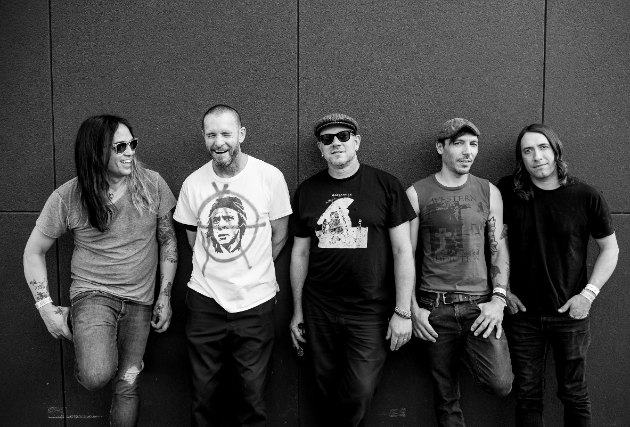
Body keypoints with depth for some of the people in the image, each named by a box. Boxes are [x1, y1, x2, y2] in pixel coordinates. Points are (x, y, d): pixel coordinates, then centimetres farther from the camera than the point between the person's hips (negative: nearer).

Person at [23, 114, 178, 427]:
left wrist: (165, 296, 2)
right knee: (96, 377, -24)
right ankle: (84, 354, 12)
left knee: (127, 385, 3)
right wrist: (46, 307, -4)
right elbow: (34, 252, 2)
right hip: (92, 293, -2)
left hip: (139, 299, 2)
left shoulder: (152, 184, -6)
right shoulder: (67, 197, -10)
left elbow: (167, 240, 4)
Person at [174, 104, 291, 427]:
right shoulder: (193, 182, -1)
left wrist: (253, 272, 6)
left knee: (253, 390, 10)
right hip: (205, 299, 2)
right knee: (202, 389, 13)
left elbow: (279, 234, 2)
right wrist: (215, 271, 6)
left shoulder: (270, 177, -8)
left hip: (256, 301, -2)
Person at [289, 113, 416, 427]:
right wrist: (297, 311, 10)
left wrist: (403, 312, -8)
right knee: (330, 389, 12)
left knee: (359, 393, -3)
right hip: (319, 312, 3)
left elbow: (402, 250, -4)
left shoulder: (386, 186, -4)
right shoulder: (307, 191, 5)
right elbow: (300, 254, 10)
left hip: (370, 312, -2)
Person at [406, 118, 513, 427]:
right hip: (434, 308, -1)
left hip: (479, 304, 1)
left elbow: (499, 250, 7)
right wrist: (413, 308, -4)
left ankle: (466, 353, 16)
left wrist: (498, 299, -5)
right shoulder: (417, 194, 0)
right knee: (446, 395, 7)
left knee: (500, 384, -13)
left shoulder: (489, 192, 6)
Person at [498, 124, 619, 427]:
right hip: (523, 312, 1)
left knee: (574, 396, 13)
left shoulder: (586, 197, -8)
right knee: (527, 396, 12)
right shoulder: (508, 191, -6)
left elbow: (610, 248, 2)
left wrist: (589, 293, -8)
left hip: (570, 314, -1)